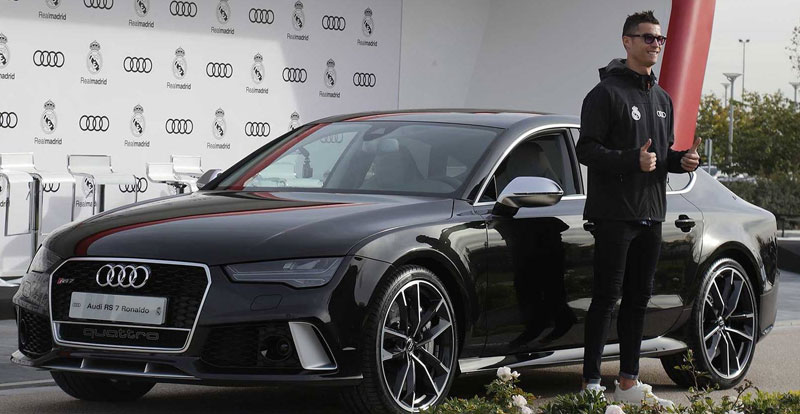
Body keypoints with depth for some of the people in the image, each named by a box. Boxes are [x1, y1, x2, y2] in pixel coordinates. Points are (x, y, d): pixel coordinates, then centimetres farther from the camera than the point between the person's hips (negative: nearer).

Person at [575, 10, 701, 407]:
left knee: (638, 299, 10)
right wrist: (632, 160, -25)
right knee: (606, 298, -6)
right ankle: (591, 382, -3)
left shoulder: (661, 99, 17)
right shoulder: (607, 92, -7)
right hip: (614, 214, -7)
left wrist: (681, 160, 3)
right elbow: (586, 150, -13)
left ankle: (628, 383, 16)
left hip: (650, 214, 8)